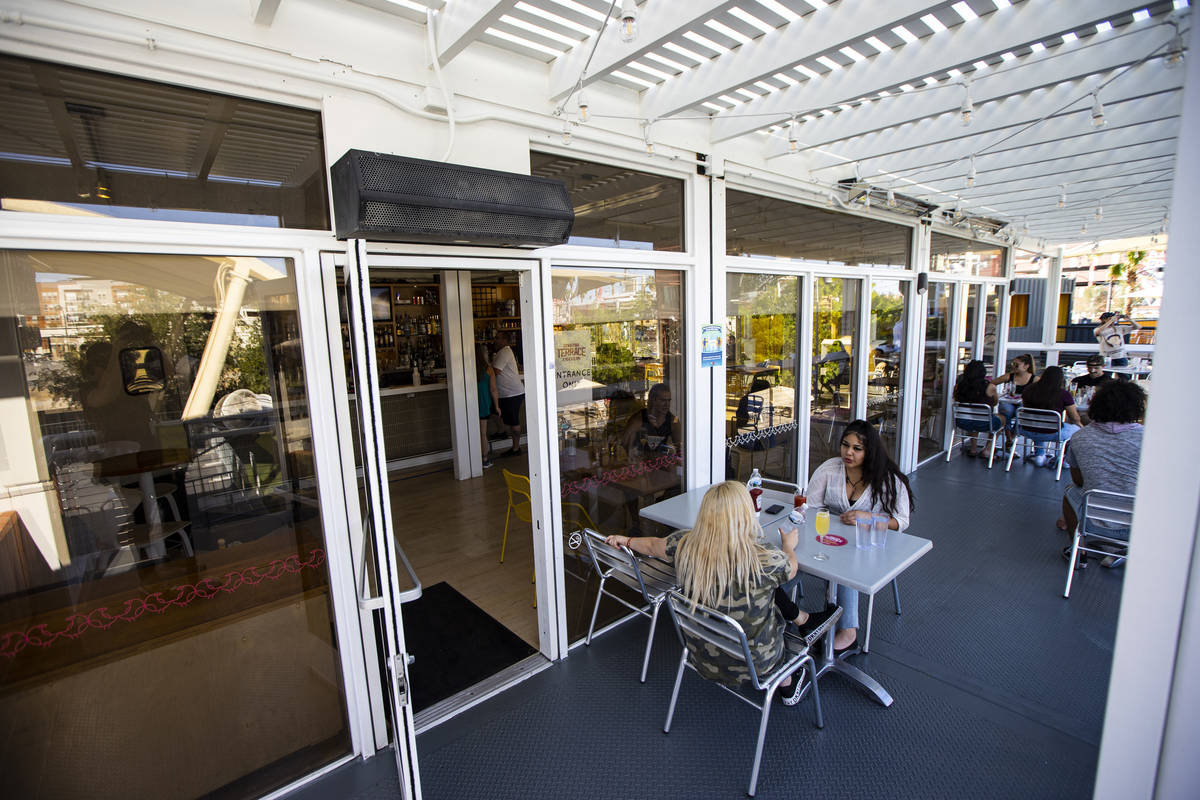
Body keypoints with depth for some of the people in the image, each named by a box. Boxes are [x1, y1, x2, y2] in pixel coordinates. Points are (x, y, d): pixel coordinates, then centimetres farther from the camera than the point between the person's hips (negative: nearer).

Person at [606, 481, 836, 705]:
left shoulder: (685, 545, -20)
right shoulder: (764, 557, -29)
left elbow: (652, 545, 1)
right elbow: (791, 570, -5)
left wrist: (626, 540, 23)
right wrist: (789, 546, 17)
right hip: (752, 663, -3)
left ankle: (803, 619, 41)